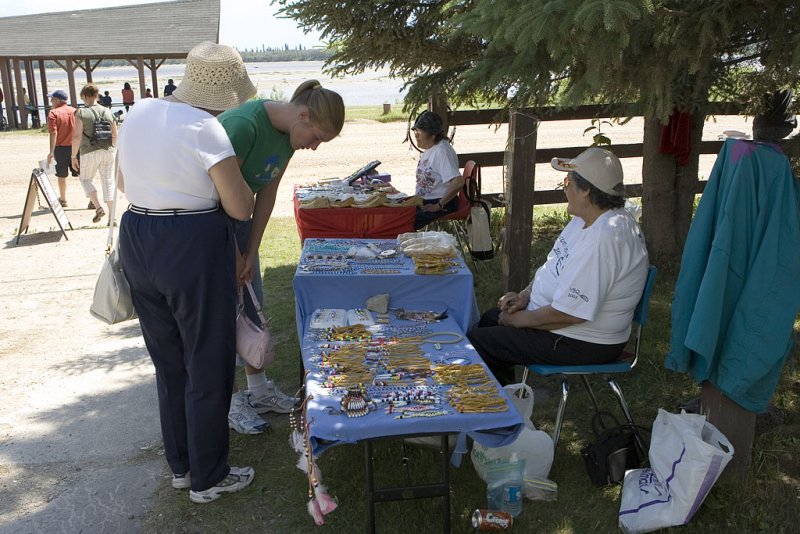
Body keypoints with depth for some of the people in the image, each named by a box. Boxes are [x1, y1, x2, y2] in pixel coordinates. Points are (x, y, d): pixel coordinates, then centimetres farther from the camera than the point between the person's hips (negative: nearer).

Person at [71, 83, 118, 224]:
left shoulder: (81, 113, -7)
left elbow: (77, 137, -12)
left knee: (85, 179, 17)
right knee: (108, 182, 9)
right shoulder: (108, 112, 5)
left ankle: (98, 207, 1)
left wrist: (74, 156, -4)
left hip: (90, 152, -3)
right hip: (108, 151, 3)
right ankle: (111, 216, 10)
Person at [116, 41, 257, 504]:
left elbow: (125, 181, 18)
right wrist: (236, 178, 6)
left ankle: (181, 465, 34)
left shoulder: (139, 113, 7)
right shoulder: (205, 129, -17)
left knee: (169, 361, 20)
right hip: (193, 246, -8)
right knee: (209, 366, 7)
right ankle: (208, 478, 20)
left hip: (136, 240, 8)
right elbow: (241, 208, -14)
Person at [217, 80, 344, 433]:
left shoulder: (288, 134, -3)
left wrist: (251, 252, 0)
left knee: (252, 305, 13)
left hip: (236, 219, 8)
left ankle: (259, 389, 28)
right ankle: (231, 401, 14)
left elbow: (267, 194, 2)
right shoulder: (244, 125, -30)